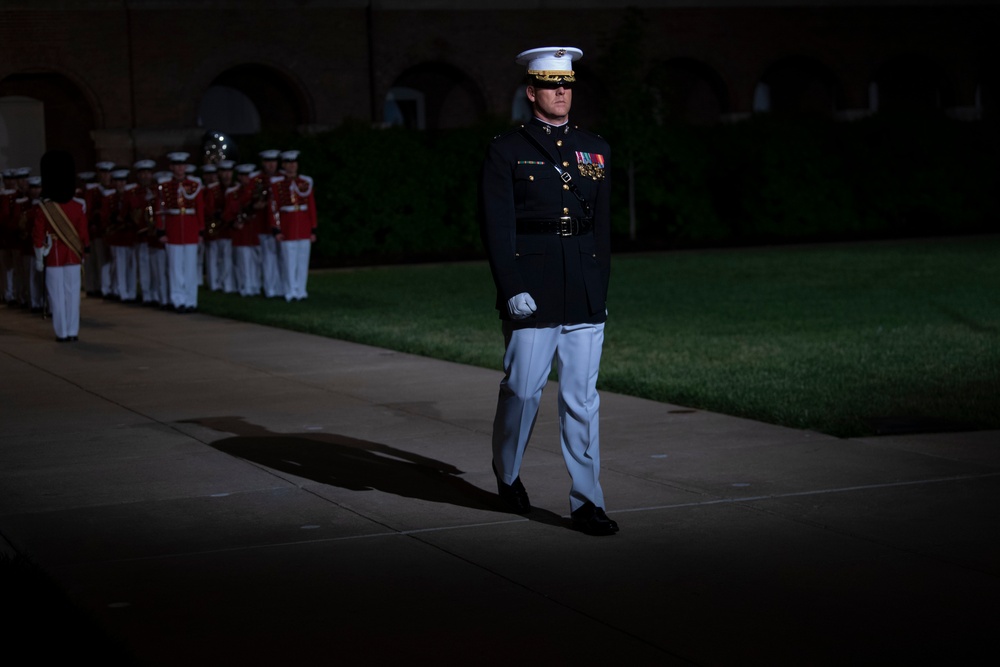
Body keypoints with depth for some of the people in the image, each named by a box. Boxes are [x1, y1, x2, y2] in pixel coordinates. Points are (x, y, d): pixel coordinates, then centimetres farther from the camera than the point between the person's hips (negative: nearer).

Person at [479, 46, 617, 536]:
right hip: (531, 292, -3)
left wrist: (601, 289, 12)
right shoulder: (506, 152, -1)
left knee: (582, 398, 1)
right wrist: (511, 289, -13)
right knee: (523, 389, 3)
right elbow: (497, 228, -6)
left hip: (584, 294, 3)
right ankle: (507, 472, 29)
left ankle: (587, 502, 4)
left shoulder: (595, 150, 12)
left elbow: (602, 225, 15)